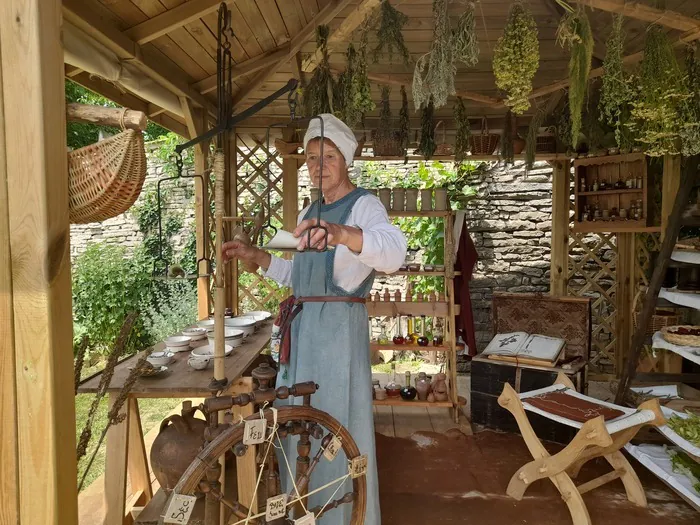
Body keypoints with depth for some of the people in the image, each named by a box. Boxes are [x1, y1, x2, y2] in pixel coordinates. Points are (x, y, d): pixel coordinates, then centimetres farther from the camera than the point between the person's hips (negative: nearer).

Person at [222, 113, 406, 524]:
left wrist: (341, 233, -49)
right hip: (303, 328, 8)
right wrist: (254, 256, 10)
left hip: (339, 328, -8)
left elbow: (394, 253, -31)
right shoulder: (311, 213, 15)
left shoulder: (364, 205, -10)